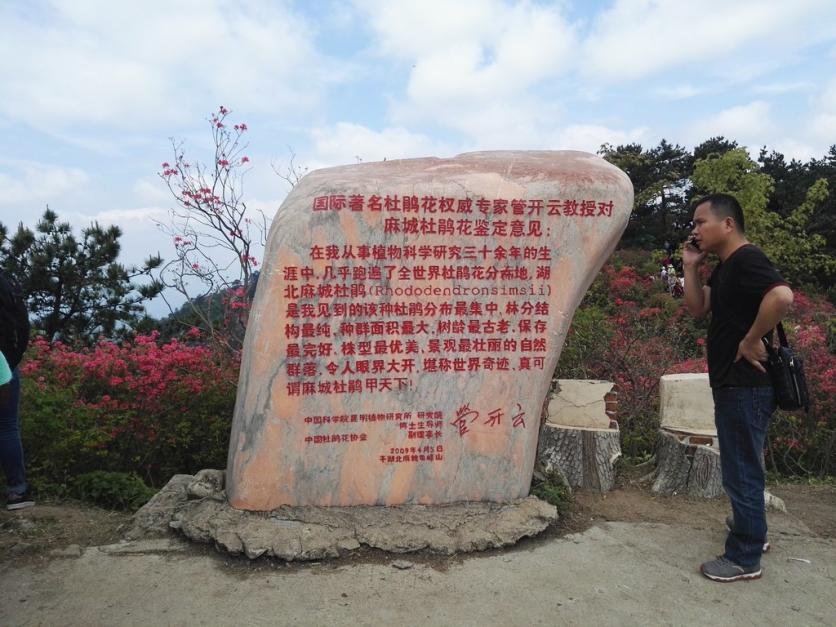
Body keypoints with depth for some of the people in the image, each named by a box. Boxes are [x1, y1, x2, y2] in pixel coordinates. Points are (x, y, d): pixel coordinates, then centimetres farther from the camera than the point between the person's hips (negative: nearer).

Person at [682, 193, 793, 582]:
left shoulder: (747, 259, -18)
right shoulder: (725, 267, 13)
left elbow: (782, 296, -35)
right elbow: (697, 308, 10)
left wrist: (752, 341, -25)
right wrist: (691, 266, 1)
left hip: (746, 386, -10)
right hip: (732, 384, 10)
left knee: (741, 470, 1)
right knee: (740, 464, 24)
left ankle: (744, 558, 15)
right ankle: (751, 530, 42)